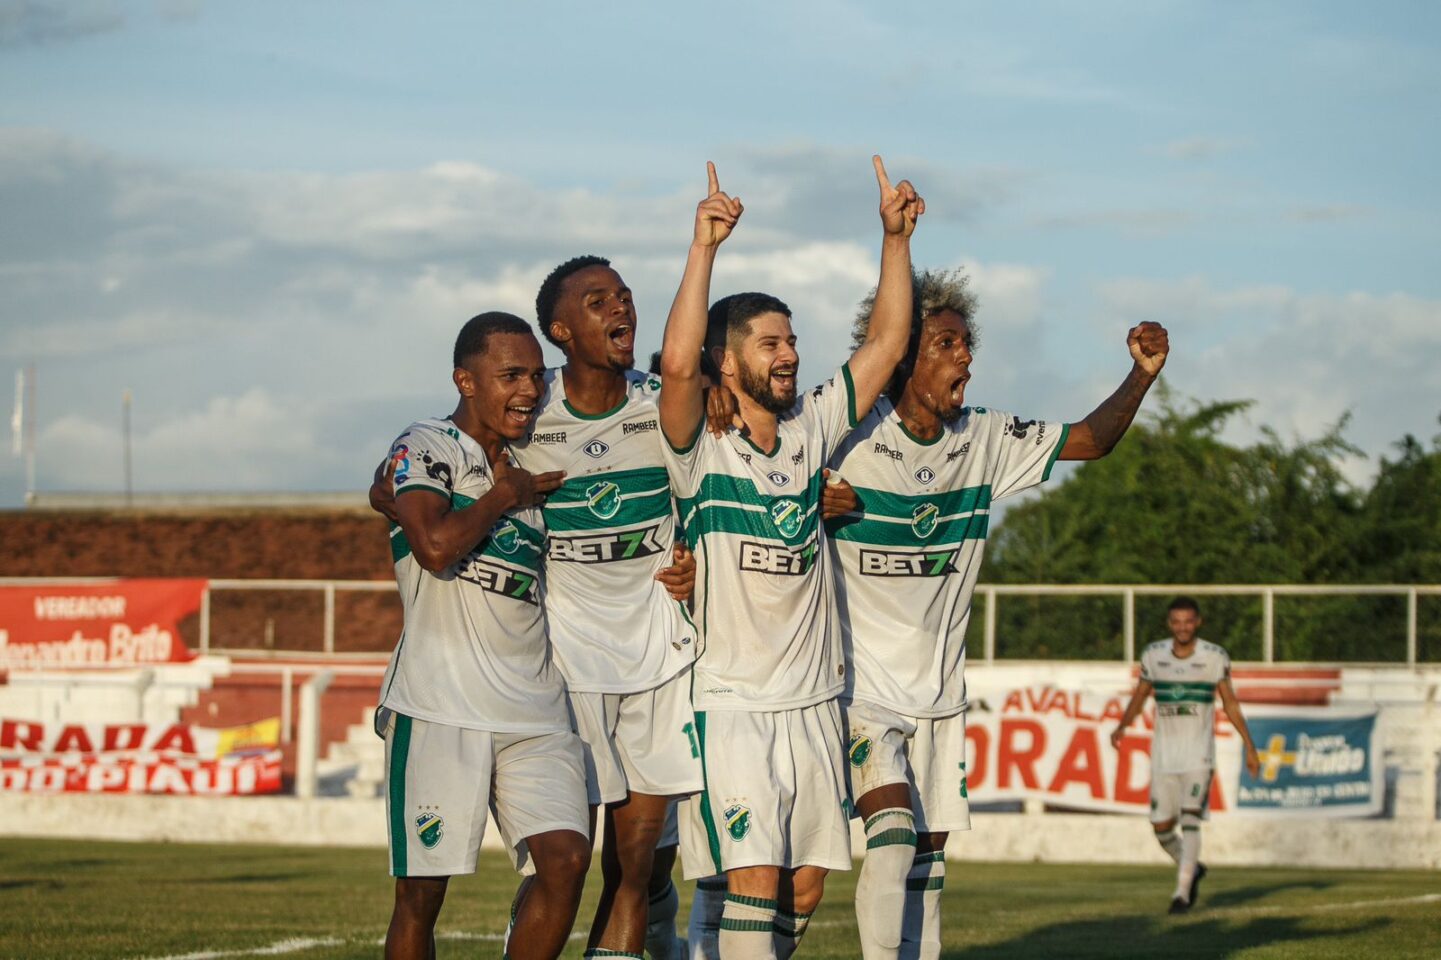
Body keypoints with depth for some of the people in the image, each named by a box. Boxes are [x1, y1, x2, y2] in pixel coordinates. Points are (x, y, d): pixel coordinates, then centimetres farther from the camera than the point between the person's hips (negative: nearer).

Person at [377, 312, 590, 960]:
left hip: (536, 711, 6)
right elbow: (436, 546, -21)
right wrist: (505, 495, -5)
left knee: (566, 860, -11)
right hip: (440, 708, -6)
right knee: (422, 890, -2)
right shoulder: (426, 447, -2)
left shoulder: (536, 463, 20)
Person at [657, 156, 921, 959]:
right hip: (731, 704, -6)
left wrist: (896, 237, -1)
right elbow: (678, 362, -26)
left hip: (815, 703, 6)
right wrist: (704, 246, -28)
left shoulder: (812, 430, 7)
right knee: (754, 878, -15)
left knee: (806, 885, 7)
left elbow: (888, 345, 7)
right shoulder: (701, 447, -8)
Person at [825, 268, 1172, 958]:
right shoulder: (846, 441, -13)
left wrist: (1142, 374, -7)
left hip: (938, 694, 6)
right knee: (894, 836, -22)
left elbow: (1089, 439, 8)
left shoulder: (985, 441, 3)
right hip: (860, 688, -6)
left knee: (929, 858, 8)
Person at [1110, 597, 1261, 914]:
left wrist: (1250, 747, 4)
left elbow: (1230, 703, 4)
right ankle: (1192, 868, 31)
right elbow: (1140, 695, 13)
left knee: (1190, 820, -16)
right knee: (1161, 827, 4)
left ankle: (1182, 892, -15)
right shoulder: (1154, 655, 2)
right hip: (1164, 754, 3)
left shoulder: (1215, 657, -4)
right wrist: (1122, 726, -4)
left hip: (1199, 754, -3)